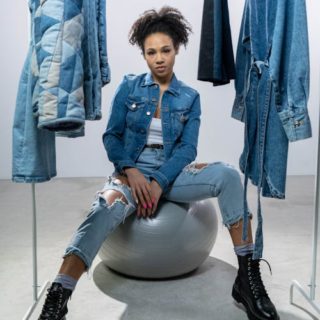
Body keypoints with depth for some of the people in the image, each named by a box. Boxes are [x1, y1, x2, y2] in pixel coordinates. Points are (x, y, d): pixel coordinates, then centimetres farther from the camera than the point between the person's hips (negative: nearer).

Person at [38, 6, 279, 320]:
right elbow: (111, 136, 2)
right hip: (131, 170, -1)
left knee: (228, 174, -26)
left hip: (171, 173, 1)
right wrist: (131, 171, -17)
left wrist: (160, 183, -18)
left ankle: (248, 277, -22)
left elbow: (187, 147, -2)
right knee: (107, 208, -36)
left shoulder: (190, 97, 7)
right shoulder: (129, 86, 5)